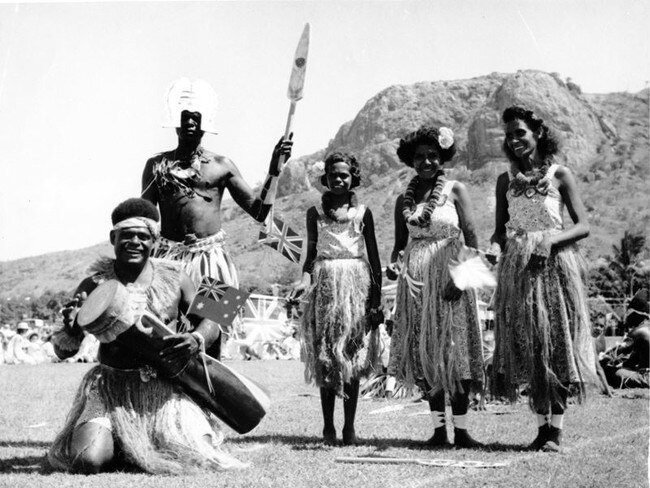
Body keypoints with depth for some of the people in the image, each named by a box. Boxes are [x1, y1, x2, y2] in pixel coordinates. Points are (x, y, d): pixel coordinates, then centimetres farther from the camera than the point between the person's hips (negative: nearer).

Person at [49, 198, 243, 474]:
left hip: (166, 387, 1)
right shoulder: (94, 287, -2)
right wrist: (70, 329, -23)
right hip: (112, 388, -1)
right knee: (86, 461, -22)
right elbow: (63, 351, 2)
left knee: (199, 458, -17)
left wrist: (196, 339, -14)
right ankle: (120, 446, 16)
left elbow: (210, 321, 10)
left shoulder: (173, 278, 2)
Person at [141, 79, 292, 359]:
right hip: (170, 257, 0)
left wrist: (275, 169, 2)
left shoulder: (221, 166, 8)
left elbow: (259, 212, 8)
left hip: (212, 255, 0)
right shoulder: (157, 165, 9)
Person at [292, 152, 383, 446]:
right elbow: (311, 254, 10)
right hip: (325, 285, 0)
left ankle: (349, 426, 6)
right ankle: (328, 426, 5)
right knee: (325, 358, -1)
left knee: (352, 357, 0)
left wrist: (377, 300, 3)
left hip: (357, 285, 0)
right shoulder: (315, 212, 9)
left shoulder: (362, 212, 8)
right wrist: (305, 279, -10)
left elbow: (374, 259, 8)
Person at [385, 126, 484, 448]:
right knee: (424, 352, 3)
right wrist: (393, 264, -5)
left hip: (449, 277, -3)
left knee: (454, 349, -4)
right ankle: (438, 427, 10)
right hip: (416, 281, 3)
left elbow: (471, 237, -4)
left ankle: (461, 430, 0)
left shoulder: (455, 190, 1)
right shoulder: (404, 200, 10)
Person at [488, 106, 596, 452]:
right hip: (518, 268, 3)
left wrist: (550, 241, -19)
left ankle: (556, 429, 2)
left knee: (556, 345, -2)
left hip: (555, 266, -3)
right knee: (528, 348, 3)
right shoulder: (506, 181, 10)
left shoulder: (559, 175, 0)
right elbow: (501, 228, 13)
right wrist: (495, 246, -8)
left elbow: (583, 226, -3)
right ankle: (542, 425, 11)